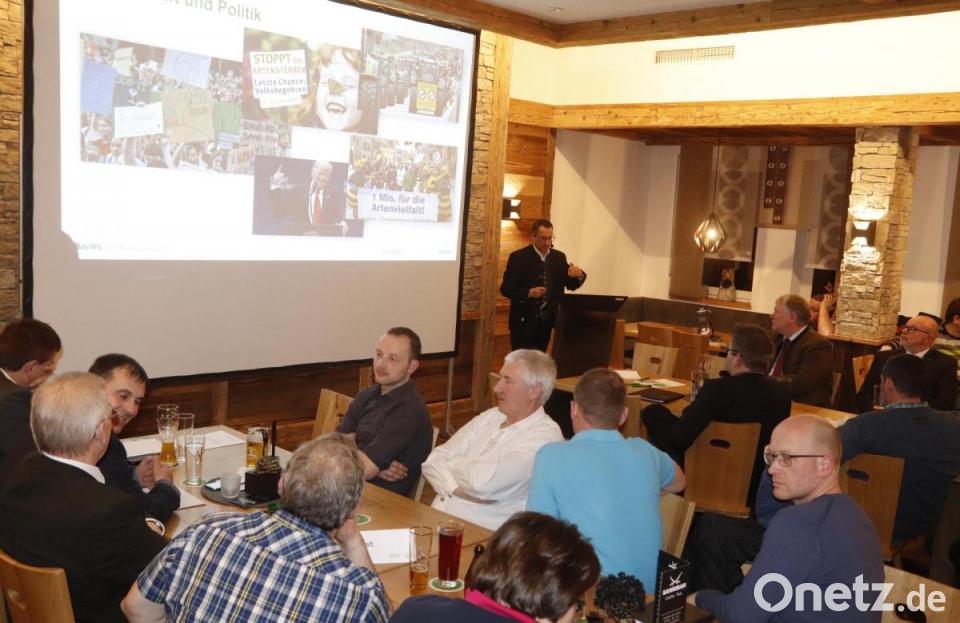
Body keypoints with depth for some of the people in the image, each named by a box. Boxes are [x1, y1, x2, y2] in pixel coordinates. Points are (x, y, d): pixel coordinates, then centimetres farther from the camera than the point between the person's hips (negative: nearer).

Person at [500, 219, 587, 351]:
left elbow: (570, 285, 11)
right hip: (524, 321, -4)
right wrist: (528, 292, -25)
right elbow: (505, 288, -9)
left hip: (546, 320, 4)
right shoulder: (518, 257, -6)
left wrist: (578, 276, -12)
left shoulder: (559, 257, 7)